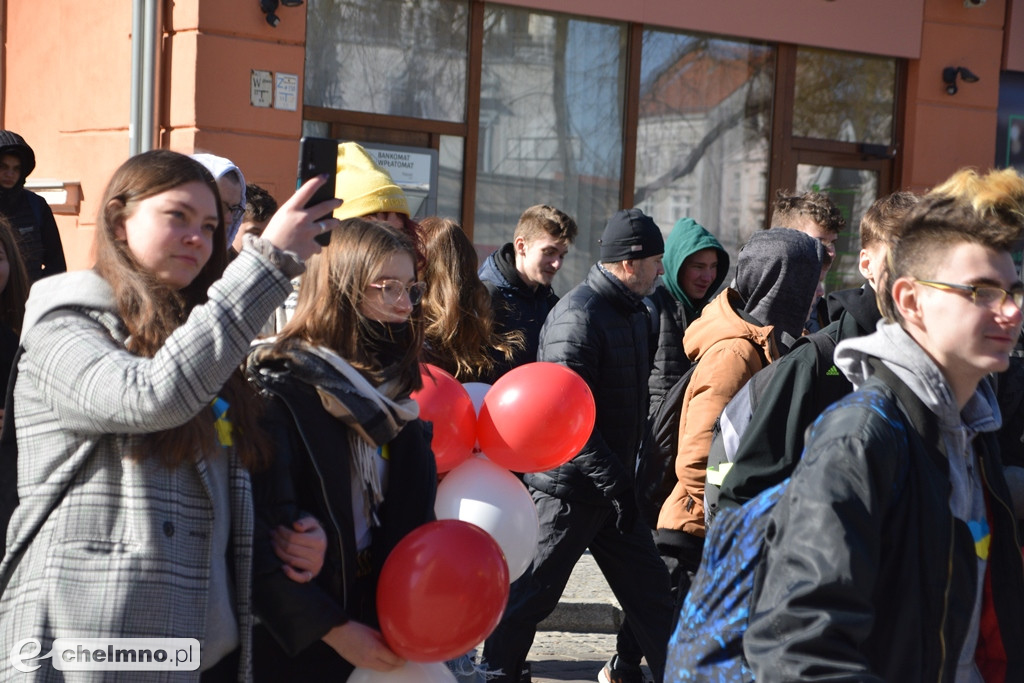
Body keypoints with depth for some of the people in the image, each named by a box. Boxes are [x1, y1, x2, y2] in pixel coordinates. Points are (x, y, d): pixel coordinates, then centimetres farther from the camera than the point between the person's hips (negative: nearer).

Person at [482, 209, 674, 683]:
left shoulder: (632, 311, 11)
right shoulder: (578, 315, -18)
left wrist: (623, 476, 14)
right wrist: (615, 482, -22)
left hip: (612, 485, 9)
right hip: (570, 488, -9)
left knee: (649, 590, 12)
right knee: (533, 593, 3)